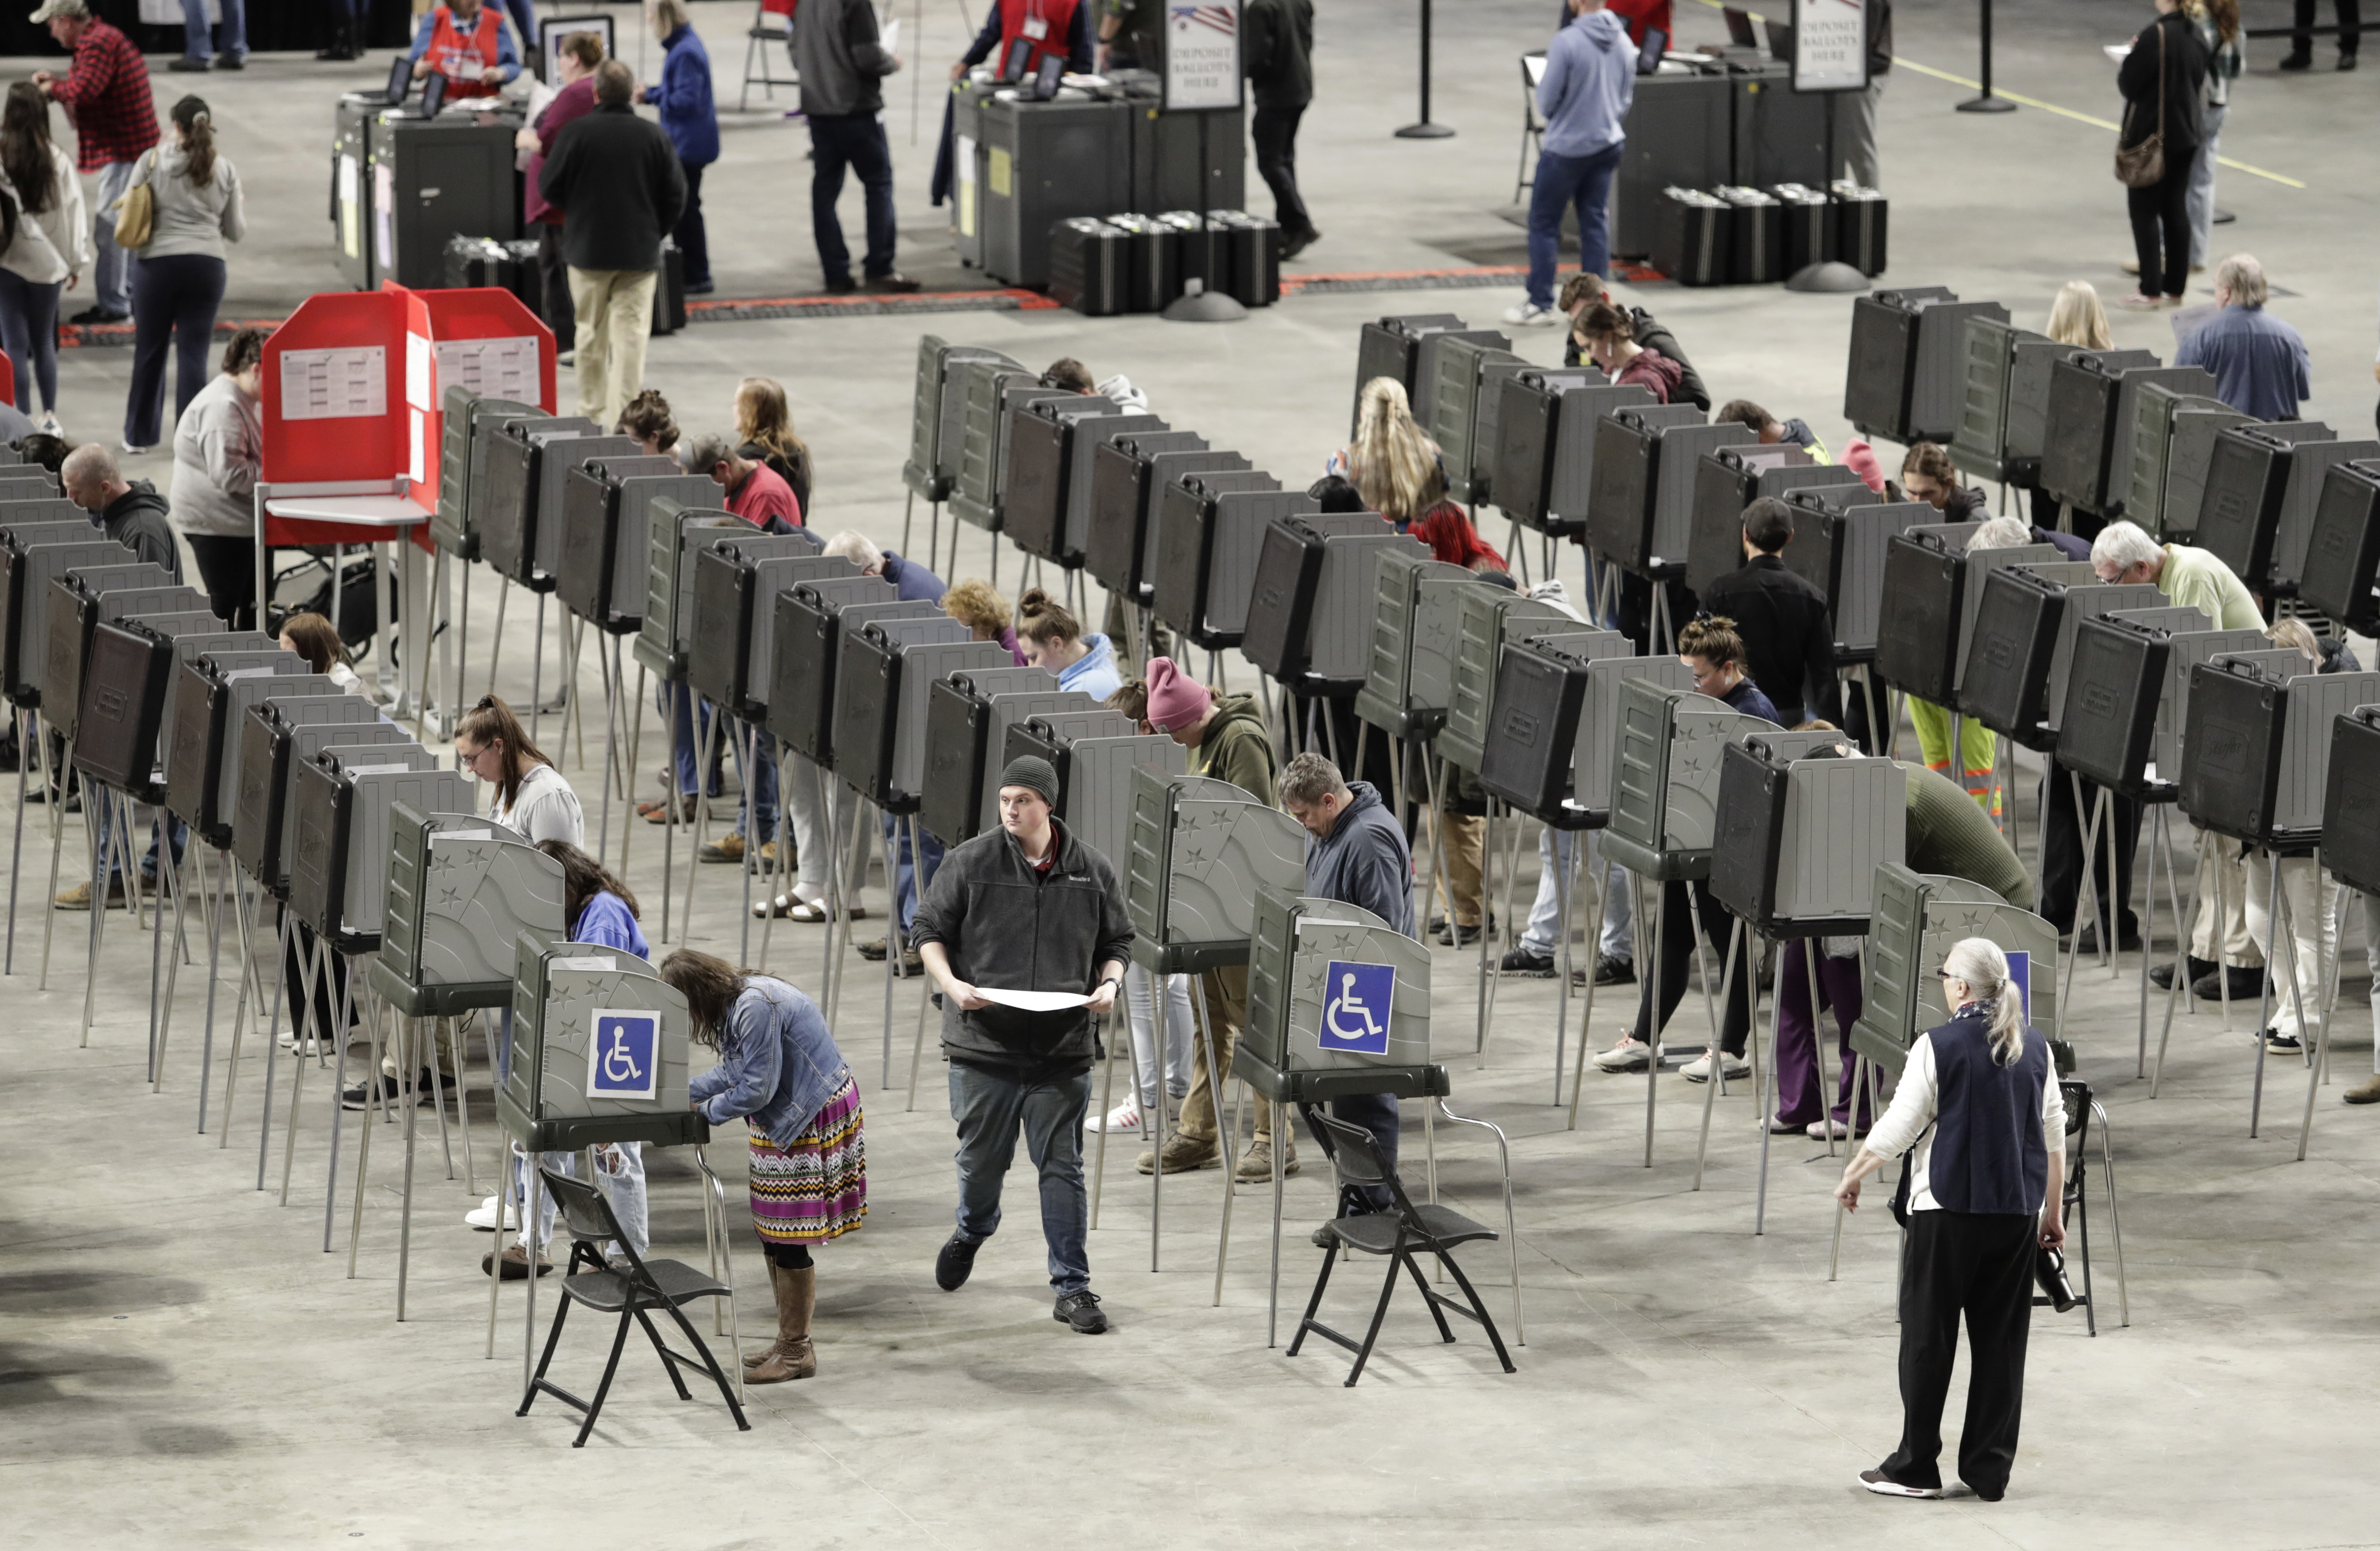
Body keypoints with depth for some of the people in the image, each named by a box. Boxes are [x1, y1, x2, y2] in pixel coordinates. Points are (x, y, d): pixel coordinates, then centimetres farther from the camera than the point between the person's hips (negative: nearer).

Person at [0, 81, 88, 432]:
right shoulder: (56, 160, -6)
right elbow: (73, 210, 0)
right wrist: (76, 261, 11)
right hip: (46, 261, 3)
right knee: (44, 342, 17)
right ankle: (50, 417, 20)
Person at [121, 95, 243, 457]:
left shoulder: (152, 163, -2)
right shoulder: (225, 170, 3)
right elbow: (236, 231, 9)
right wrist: (241, 208, 30)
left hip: (157, 263, -1)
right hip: (207, 265, 1)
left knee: (150, 352, 11)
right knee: (194, 354, 4)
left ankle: (139, 435, 20)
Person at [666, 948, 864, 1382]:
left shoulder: (756, 1009, -25)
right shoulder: (737, 1001, 6)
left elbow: (756, 1088, -22)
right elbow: (733, 1073, 15)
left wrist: (703, 1114, -9)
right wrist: (680, 1094, 9)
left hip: (812, 1119, -10)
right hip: (786, 1119, 10)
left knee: (788, 1239, -4)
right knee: (771, 1232, 15)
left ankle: (796, 1352, 6)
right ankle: (789, 1342, 25)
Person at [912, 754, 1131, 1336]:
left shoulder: (1091, 871, 4)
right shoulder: (969, 863, -2)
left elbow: (1117, 942, 15)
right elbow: (930, 930, 3)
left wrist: (1110, 983, -6)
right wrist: (952, 984, -14)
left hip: (1062, 1051, 0)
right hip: (984, 1047, 0)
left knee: (1062, 1167, 0)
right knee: (982, 1157, 12)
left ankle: (1072, 1287, 5)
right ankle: (971, 1232, 45)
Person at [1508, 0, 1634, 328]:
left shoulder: (1567, 42, -21)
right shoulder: (1623, 42, 0)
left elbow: (1546, 101, -15)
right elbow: (1626, 98, 10)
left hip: (1566, 148, -6)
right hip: (1608, 146, 6)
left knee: (1544, 224, 5)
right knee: (1596, 224, 11)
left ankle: (1541, 304, 8)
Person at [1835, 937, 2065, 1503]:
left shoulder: (1938, 1047, -11)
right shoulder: (2034, 1048, 6)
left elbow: (1897, 1130, -9)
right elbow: (2053, 1136, 11)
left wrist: (1853, 1175, 7)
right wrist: (2052, 1211, 19)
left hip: (1947, 1210, -5)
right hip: (2017, 1212, 5)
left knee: (1928, 1338, 5)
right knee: (2001, 1340, 9)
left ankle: (1916, 1467, 9)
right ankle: (1990, 1471, 10)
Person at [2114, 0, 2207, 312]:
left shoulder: (2156, 35, -21)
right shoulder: (2194, 37, 2)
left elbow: (2129, 84, -17)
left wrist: (2130, 57, 2)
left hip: (2151, 136, -7)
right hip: (2185, 134, 7)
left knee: (2144, 210, 2)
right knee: (2176, 210, 12)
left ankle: (2151, 290, 2)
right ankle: (2175, 287, 16)